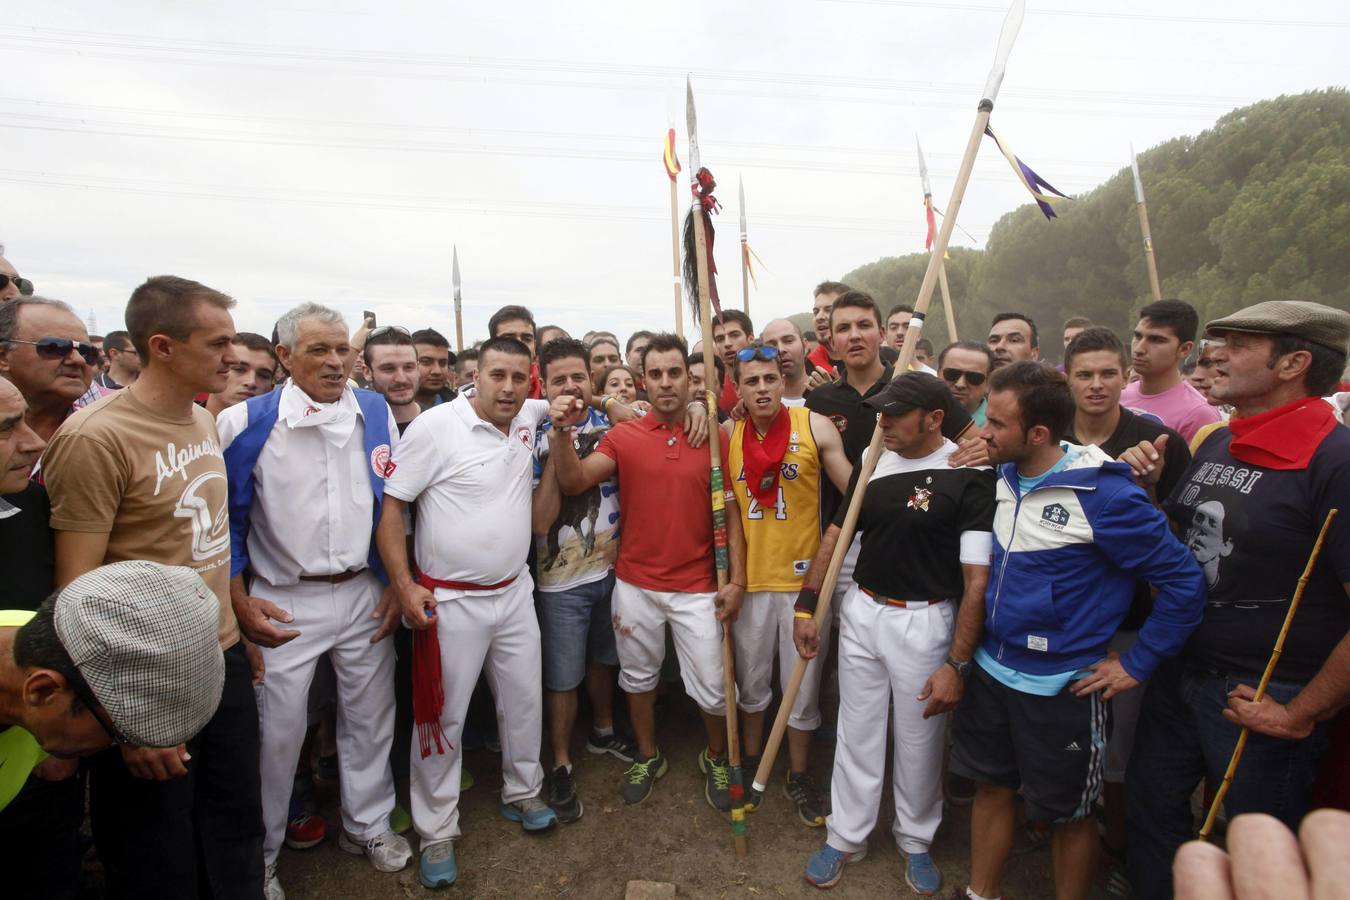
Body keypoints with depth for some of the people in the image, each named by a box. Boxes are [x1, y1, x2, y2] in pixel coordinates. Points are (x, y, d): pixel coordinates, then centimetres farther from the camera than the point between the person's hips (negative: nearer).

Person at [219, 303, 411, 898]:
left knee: (370, 716, 16)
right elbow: (224, 516, -3)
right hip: (284, 603, -2)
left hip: (364, 594, 3)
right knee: (277, 731, 10)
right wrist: (241, 600, -8)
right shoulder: (246, 423, -10)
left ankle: (367, 824, 40)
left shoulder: (377, 414, -1)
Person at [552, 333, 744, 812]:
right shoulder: (623, 436, -3)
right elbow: (573, 482, -13)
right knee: (638, 676, 18)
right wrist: (561, 433, -28)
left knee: (712, 688, 5)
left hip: (698, 588, -1)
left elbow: (730, 513, -1)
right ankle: (648, 755, 43)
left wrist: (736, 579, -5)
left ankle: (716, 757, 36)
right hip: (636, 584, 1)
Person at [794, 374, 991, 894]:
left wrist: (956, 663, -18)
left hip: (925, 621, -4)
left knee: (920, 740, 15)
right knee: (856, 733, 16)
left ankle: (915, 840, 40)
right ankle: (845, 837, 35)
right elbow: (835, 536, 8)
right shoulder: (873, 463, 0)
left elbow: (978, 579, -17)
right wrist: (806, 606, 4)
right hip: (861, 612, 4)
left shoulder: (971, 477, -16)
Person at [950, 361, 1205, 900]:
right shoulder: (1005, 476, 0)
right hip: (991, 670, 6)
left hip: (1060, 689, -6)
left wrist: (1136, 664, -12)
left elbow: (1184, 582, -15)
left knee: (1068, 814, 14)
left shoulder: (1105, 493, -21)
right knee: (992, 788, 20)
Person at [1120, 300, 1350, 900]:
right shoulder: (1216, 444, 4)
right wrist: (1145, 489, -4)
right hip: (1180, 673, 7)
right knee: (1150, 809, 21)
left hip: (1264, 698, -7)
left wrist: (1301, 715, -15)